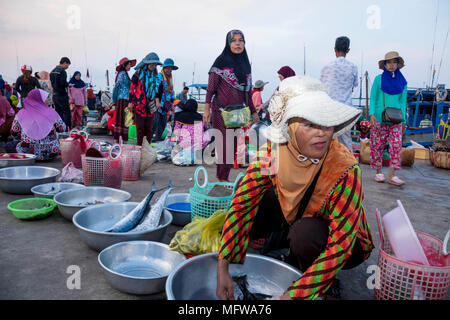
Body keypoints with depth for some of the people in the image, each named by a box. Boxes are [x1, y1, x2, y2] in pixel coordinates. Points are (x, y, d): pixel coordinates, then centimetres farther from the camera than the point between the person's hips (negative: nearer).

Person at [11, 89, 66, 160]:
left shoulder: (20, 114, 4)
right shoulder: (51, 112, 0)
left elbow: (14, 133, 11)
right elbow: (62, 128, 10)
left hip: (27, 152, 0)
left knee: (18, 145, 30)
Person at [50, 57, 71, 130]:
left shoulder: (53, 71, 15)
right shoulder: (62, 71, -13)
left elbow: (52, 83, 18)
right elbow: (63, 83, -22)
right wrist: (68, 85, -5)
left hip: (55, 95, 9)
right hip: (62, 95, -9)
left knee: (58, 112, 13)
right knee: (67, 113, -5)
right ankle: (68, 129, -6)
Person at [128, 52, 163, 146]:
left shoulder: (157, 76, 11)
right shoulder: (139, 73, 0)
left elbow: (159, 89, 20)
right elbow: (132, 87, 0)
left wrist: (157, 100, 6)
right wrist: (130, 102, -4)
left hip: (150, 106, 4)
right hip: (139, 104, -3)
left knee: (149, 128, 6)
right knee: (140, 127, 1)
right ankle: (139, 146, 8)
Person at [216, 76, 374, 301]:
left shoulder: (345, 170, -33)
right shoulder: (273, 151, -23)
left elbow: (340, 245, -33)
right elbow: (242, 203, -22)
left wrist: (292, 295, -36)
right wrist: (222, 268, -28)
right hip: (294, 218, 4)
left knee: (305, 232, -35)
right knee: (254, 197, -17)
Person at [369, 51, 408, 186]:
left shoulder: (402, 81, 10)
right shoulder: (379, 79, 3)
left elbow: (403, 101, 13)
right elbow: (373, 98, 2)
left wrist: (403, 120, 7)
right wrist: (371, 114, -11)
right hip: (379, 118, -2)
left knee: (396, 144, -9)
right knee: (377, 145, 1)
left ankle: (392, 176, -7)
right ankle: (379, 172, 14)